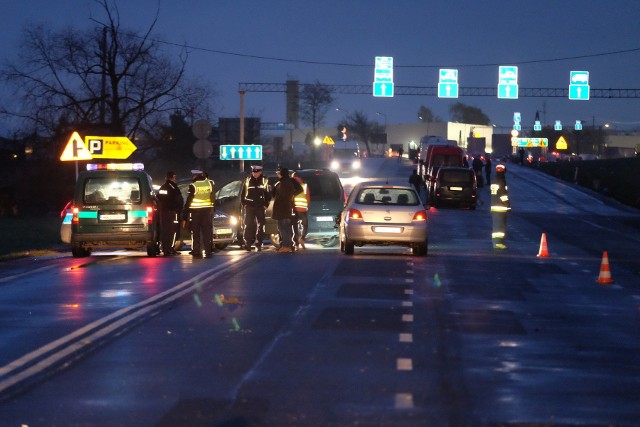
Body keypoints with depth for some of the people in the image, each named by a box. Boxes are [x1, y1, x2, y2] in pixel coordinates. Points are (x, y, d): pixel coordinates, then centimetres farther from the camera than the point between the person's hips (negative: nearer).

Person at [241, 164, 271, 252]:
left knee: (260, 226, 1)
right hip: (249, 207, 0)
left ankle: (258, 244, 5)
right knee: (248, 225, -5)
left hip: (260, 207, 0)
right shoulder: (248, 180, 6)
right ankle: (248, 244, -4)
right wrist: (244, 203, -1)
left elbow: (268, 194, 8)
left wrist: (266, 204, -2)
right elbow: (242, 194, 9)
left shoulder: (264, 181, 5)